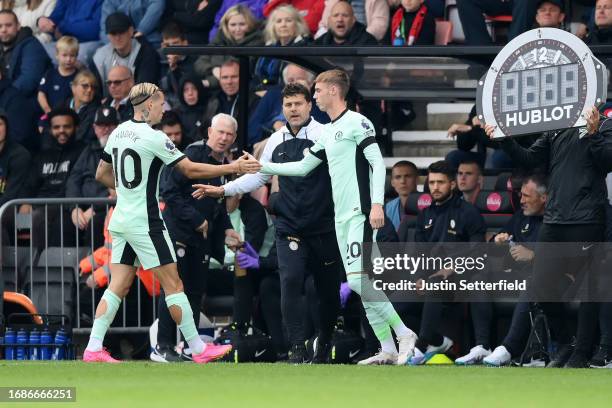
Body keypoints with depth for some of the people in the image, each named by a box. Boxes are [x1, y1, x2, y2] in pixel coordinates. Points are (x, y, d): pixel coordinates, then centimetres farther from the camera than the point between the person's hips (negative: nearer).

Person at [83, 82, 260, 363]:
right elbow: (191, 170, -12)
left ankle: (93, 348, -1)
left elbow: (101, 174, 19)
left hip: (121, 221, 8)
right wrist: (233, 168, -7)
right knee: (173, 285, -2)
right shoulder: (153, 137, -14)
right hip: (145, 222, -8)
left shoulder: (119, 132, 9)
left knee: (118, 287, 7)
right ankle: (198, 350, 2)